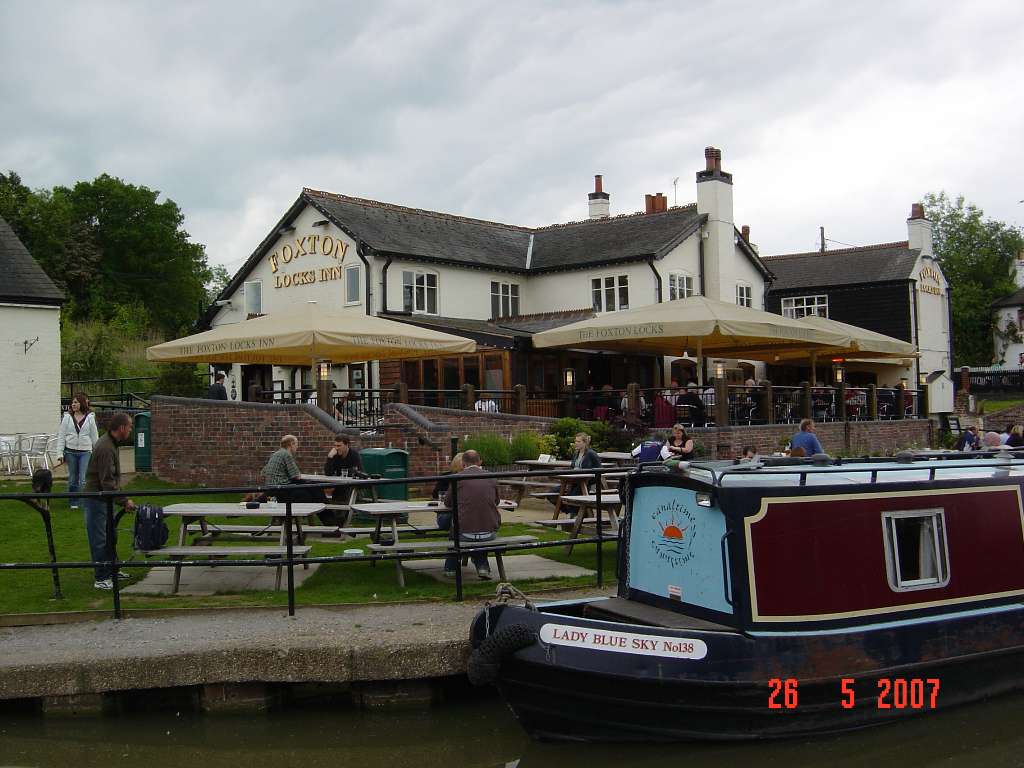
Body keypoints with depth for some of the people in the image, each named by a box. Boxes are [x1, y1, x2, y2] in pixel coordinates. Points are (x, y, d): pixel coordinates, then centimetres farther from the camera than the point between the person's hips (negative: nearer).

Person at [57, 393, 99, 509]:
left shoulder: (90, 418, 3)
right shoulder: (67, 417, 4)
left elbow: (94, 436, 8)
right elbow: (61, 435, 4)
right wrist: (60, 453, -2)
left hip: (85, 452, -1)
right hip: (70, 451, 2)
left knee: (84, 479, -9)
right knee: (73, 479, 10)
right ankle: (74, 502, 21)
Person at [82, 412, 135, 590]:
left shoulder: (113, 444, 9)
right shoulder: (106, 449, -24)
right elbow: (107, 482, -26)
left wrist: (122, 499, 16)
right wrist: (124, 501, -22)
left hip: (105, 497, 11)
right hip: (96, 498, -11)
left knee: (111, 536, 19)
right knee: (99, 539, -4)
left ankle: (111, 571, 31)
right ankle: (101, 578, 1)